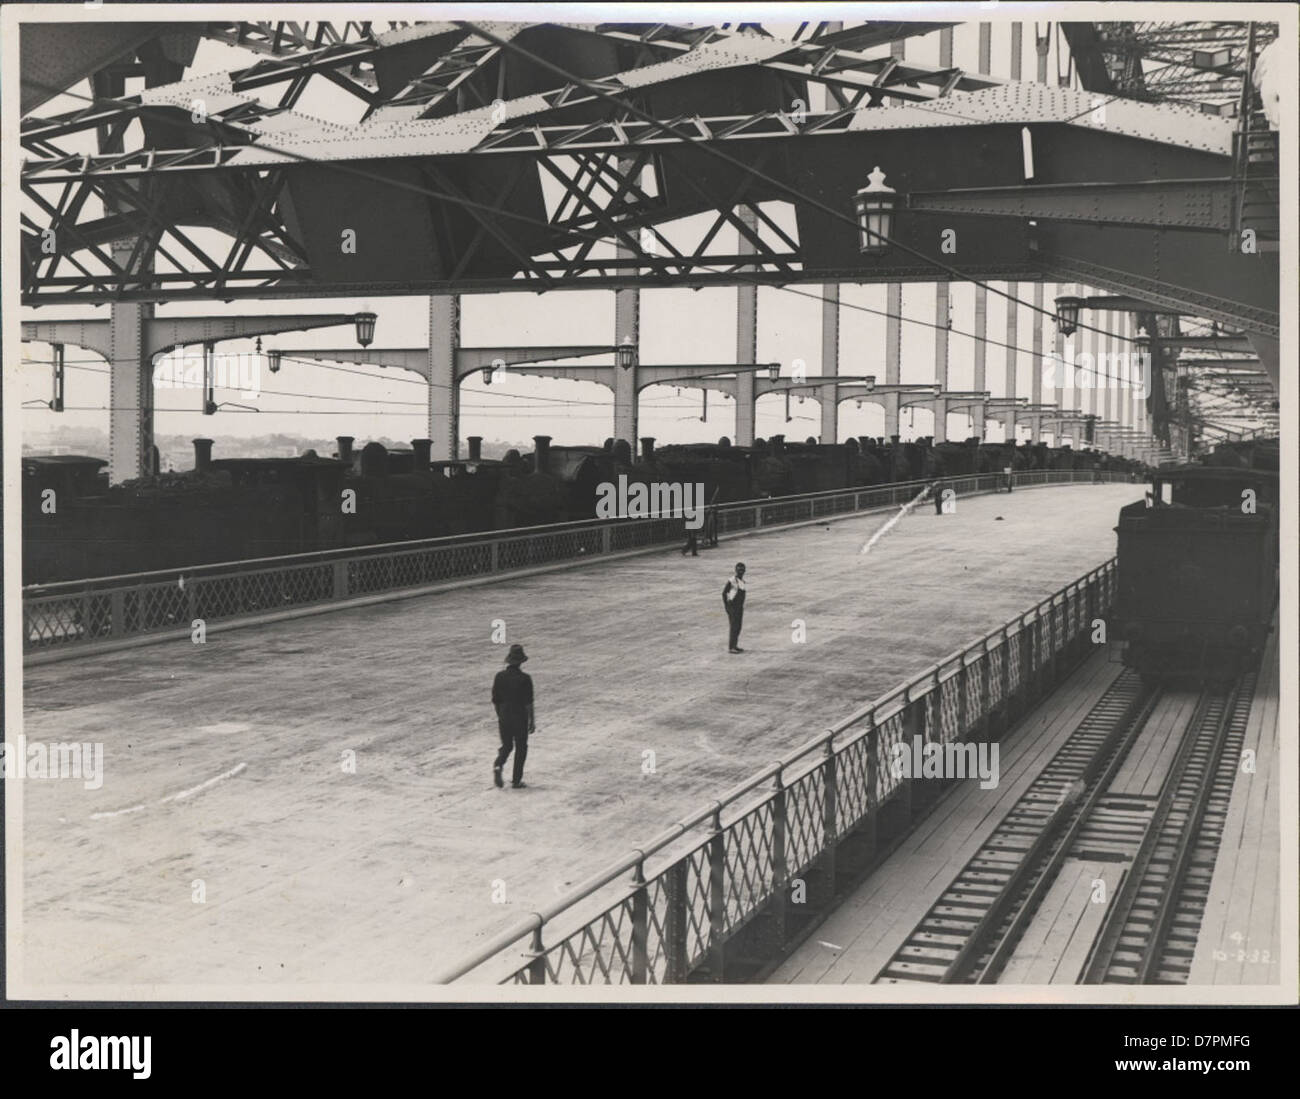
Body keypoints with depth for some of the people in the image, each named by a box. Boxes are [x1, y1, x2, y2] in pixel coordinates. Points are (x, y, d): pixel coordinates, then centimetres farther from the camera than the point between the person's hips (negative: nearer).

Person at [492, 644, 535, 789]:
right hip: (520, 717, -4)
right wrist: (531, 722, -5)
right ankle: (516, 780, 11)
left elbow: (495, 700, 5)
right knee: (521, 748, 11)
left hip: (504, 717, 4)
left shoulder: (500, 676, -2)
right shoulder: (524, 678, -14)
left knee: (506, 746, 18)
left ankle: (498, 765, -10)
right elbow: (528, 703, -13)